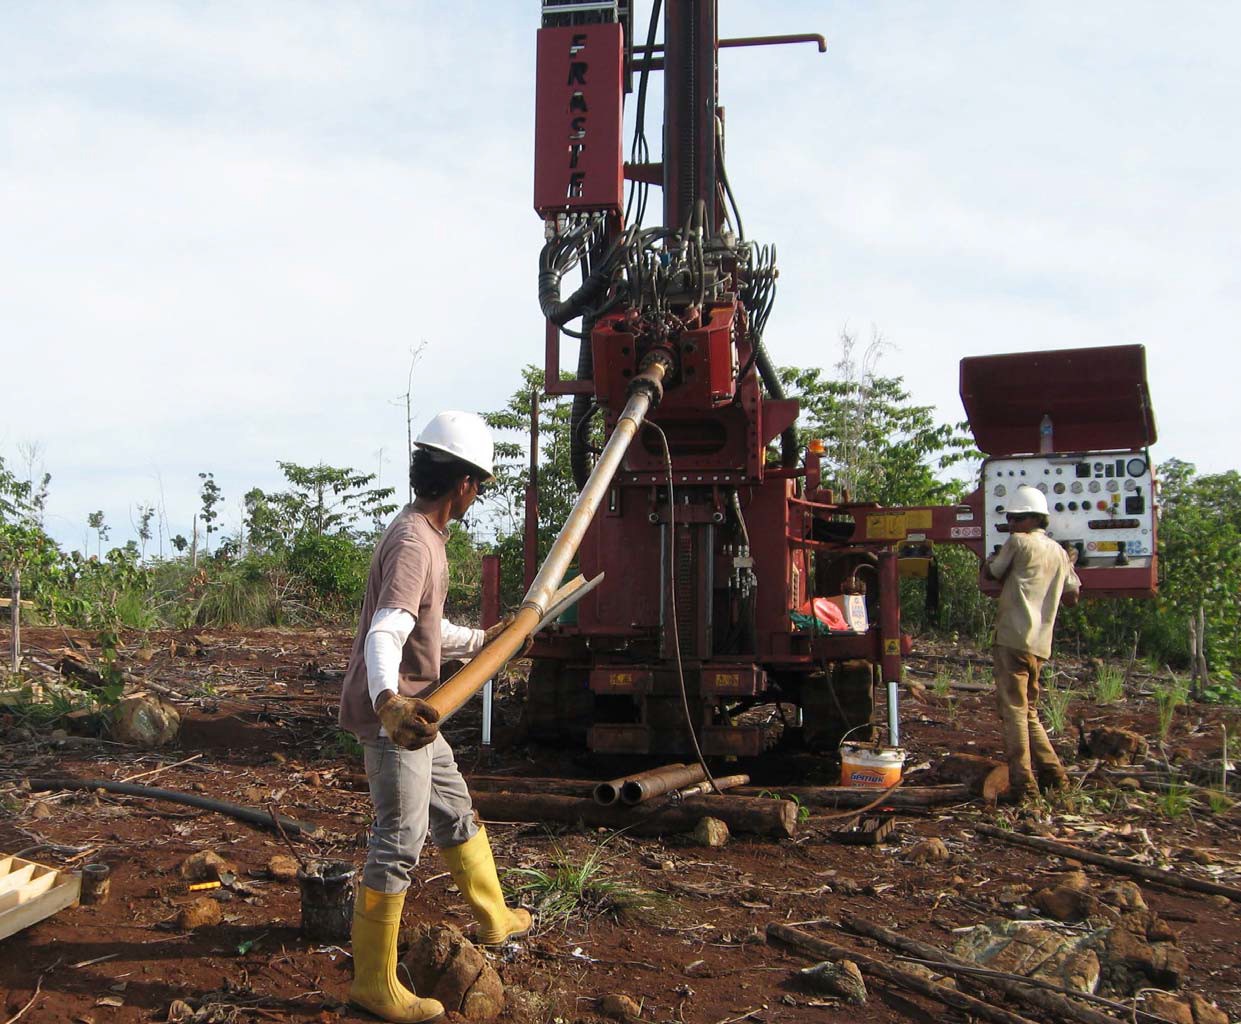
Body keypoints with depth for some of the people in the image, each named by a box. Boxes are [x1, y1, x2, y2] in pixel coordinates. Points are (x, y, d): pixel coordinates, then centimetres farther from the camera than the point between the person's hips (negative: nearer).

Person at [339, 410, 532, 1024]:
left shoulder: (422, 533, 12)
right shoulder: (413, 543, -22)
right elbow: (385, 634, -37)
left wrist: (481, 640, 41)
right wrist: (390, 702, -54)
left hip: (409, 707, 11)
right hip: (392, 712, -11)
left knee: (454, 812, 23)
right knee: (399, 843, -5)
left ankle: (495, 920, 42)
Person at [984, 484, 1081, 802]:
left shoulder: (1018, 542, -4)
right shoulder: (1060, 553, 17)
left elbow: (992, 574, 6)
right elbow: (1072, 596, 24)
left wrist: (992, 559, 27)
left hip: (1013, 638, -8)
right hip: (1041, 643, 8)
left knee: (1013, 710, -7)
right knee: (1028, 710, 19)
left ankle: (1023, 784, -11)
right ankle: (1053, 775, 18)